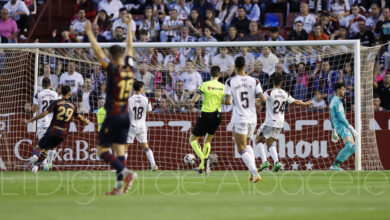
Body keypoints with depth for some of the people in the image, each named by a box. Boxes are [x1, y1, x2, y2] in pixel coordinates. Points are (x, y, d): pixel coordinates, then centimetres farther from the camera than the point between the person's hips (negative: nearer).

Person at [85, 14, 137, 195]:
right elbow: (129, 47, 14)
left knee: (102, 150, -1)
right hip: (125, 116, 7)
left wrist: (89, 33, -13)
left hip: (113, 117, -7)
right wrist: (129, 26, 23)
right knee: (119, 151, 8)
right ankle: (119, 185, 4)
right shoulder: (130, 68, 1)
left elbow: (98, 52, -18)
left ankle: (126, 172, -18)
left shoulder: (114, 70, -16)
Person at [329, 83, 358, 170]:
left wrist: (334, 132, 33)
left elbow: (332, 118, 28)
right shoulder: (337, 102, -12)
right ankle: (334, 165, -26)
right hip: (342, 126, -10)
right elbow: (341, 118, -19)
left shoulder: (333, 101, 21)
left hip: (338, 127, 10)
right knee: (349, 146, -26)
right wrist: (352, 129, -19)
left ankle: (337, 164, 2)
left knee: (353, 147, 8)